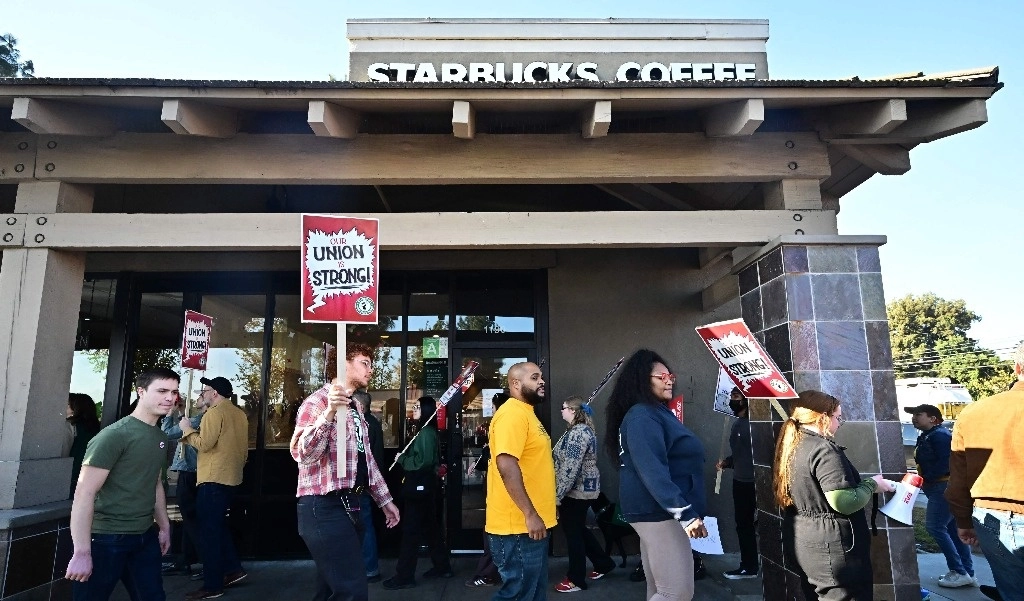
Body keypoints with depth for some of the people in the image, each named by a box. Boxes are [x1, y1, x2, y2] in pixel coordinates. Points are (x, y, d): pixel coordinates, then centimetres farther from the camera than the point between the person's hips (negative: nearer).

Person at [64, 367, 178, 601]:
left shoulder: (160, 437, 7)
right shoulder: (114, 435, -16)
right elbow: (84, 493, -18)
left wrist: (164, 526, 19)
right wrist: (82, 552, -20)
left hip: (146, 537, 7)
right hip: (107, 539, -7)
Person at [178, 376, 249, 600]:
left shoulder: (215, 412, -12)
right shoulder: (239, 414, 14)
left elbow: (204, 444, -18)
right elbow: (242, 448, 18)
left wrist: (187, 430, -3)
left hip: (214, 478, -9)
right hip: (230, 477, 9)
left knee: (210, 530, -2)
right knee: (218, 525, 20)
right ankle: (233, 568, 20)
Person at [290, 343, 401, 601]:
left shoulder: (354, 407, 18)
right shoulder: (319, 401, -10)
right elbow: (303, 454, -25)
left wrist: (384, 500, 22)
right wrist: (329, 412, -35)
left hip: (348, 505, 9)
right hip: (324, 507, -9)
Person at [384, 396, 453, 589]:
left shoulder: (426, 433, -16)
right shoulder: (426, 431, 13)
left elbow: (424, 461, -23)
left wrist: (402, 459, -11)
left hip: (420, 487, -10)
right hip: (424, 486, 10)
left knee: (410, 530, -4)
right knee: (429, 528, 16)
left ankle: (405, 576, 2)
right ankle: (442, 567, 24)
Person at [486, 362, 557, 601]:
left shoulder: (526, 413, 15)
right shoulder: (512, 413, -18)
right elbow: (506, 465, -28)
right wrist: (530, 514, -26)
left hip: (532, 524, 10)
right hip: (518, 526, -10)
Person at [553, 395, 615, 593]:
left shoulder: (578, 432, -21)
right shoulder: (582, 429, 12)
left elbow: (570, 469, -26)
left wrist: (558, 495, -22)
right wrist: (560, 493, 24)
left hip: (576, 490, -10)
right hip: (583, 488, 10)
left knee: (573, 532, 2)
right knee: (579, 529, 20)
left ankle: (576, 580, 15)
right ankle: (604, 563, 32)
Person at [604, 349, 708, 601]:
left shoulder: (659, 412, 15)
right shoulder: (642, 417, -17)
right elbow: (653, 472, -25)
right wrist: (685, 513, -28)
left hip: (660, 511, 10)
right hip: (659, 512, -10)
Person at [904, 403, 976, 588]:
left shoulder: (939, 435, -14)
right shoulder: (926, 437, 17)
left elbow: (946, 462, -23)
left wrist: (925, 478, -22)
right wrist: (922, 479, 4)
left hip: (945, 487, -10)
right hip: (941, 487, 10)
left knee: (935, 526, -10)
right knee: (952, 529, 12)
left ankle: (959, 572, -4)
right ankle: (968, 573, 18)